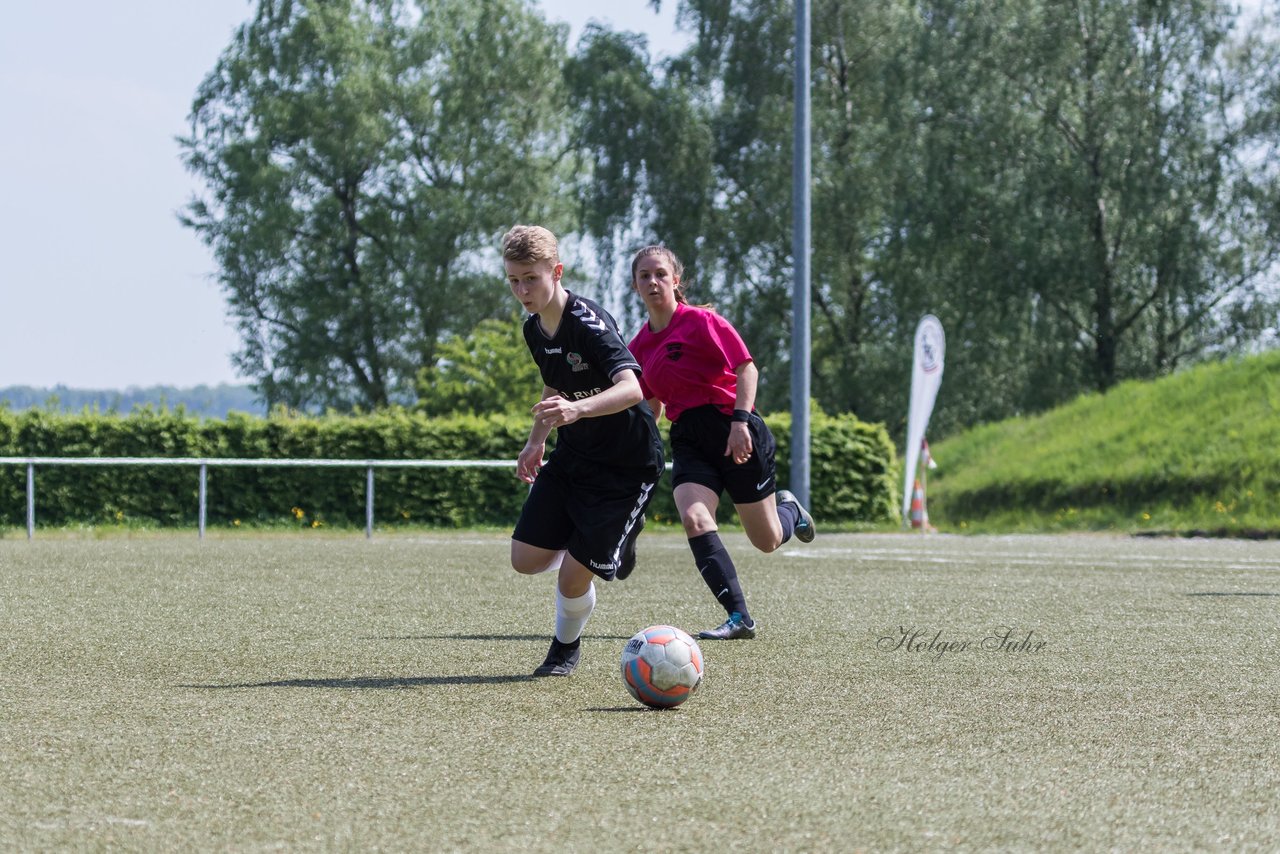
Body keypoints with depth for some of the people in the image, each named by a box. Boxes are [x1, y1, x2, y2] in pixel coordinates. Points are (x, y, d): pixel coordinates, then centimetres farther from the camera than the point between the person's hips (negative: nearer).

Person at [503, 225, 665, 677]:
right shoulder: (534, 328, 1)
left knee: (573, 578, -9)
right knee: (526, 559, -1)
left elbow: (631, 388, -41)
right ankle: (610, 541, 26)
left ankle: (566, 647, 23)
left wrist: (579, 409, -57)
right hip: (572, 457, 8)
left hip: (627, 465, -8)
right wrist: (536, 440, 16)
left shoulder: (590, 322, -26)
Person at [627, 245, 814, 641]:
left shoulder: (700, 321, -9)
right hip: (689, 440, 5)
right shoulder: (638, 346, 10)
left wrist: (740, 422, -23)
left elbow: (746, 368, -13)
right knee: (693, 518, -23)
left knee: (767, 540, 4)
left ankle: (789, 509, 43)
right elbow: (651, 406, 21)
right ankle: (739, 618, -21)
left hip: (734, 431, -5)